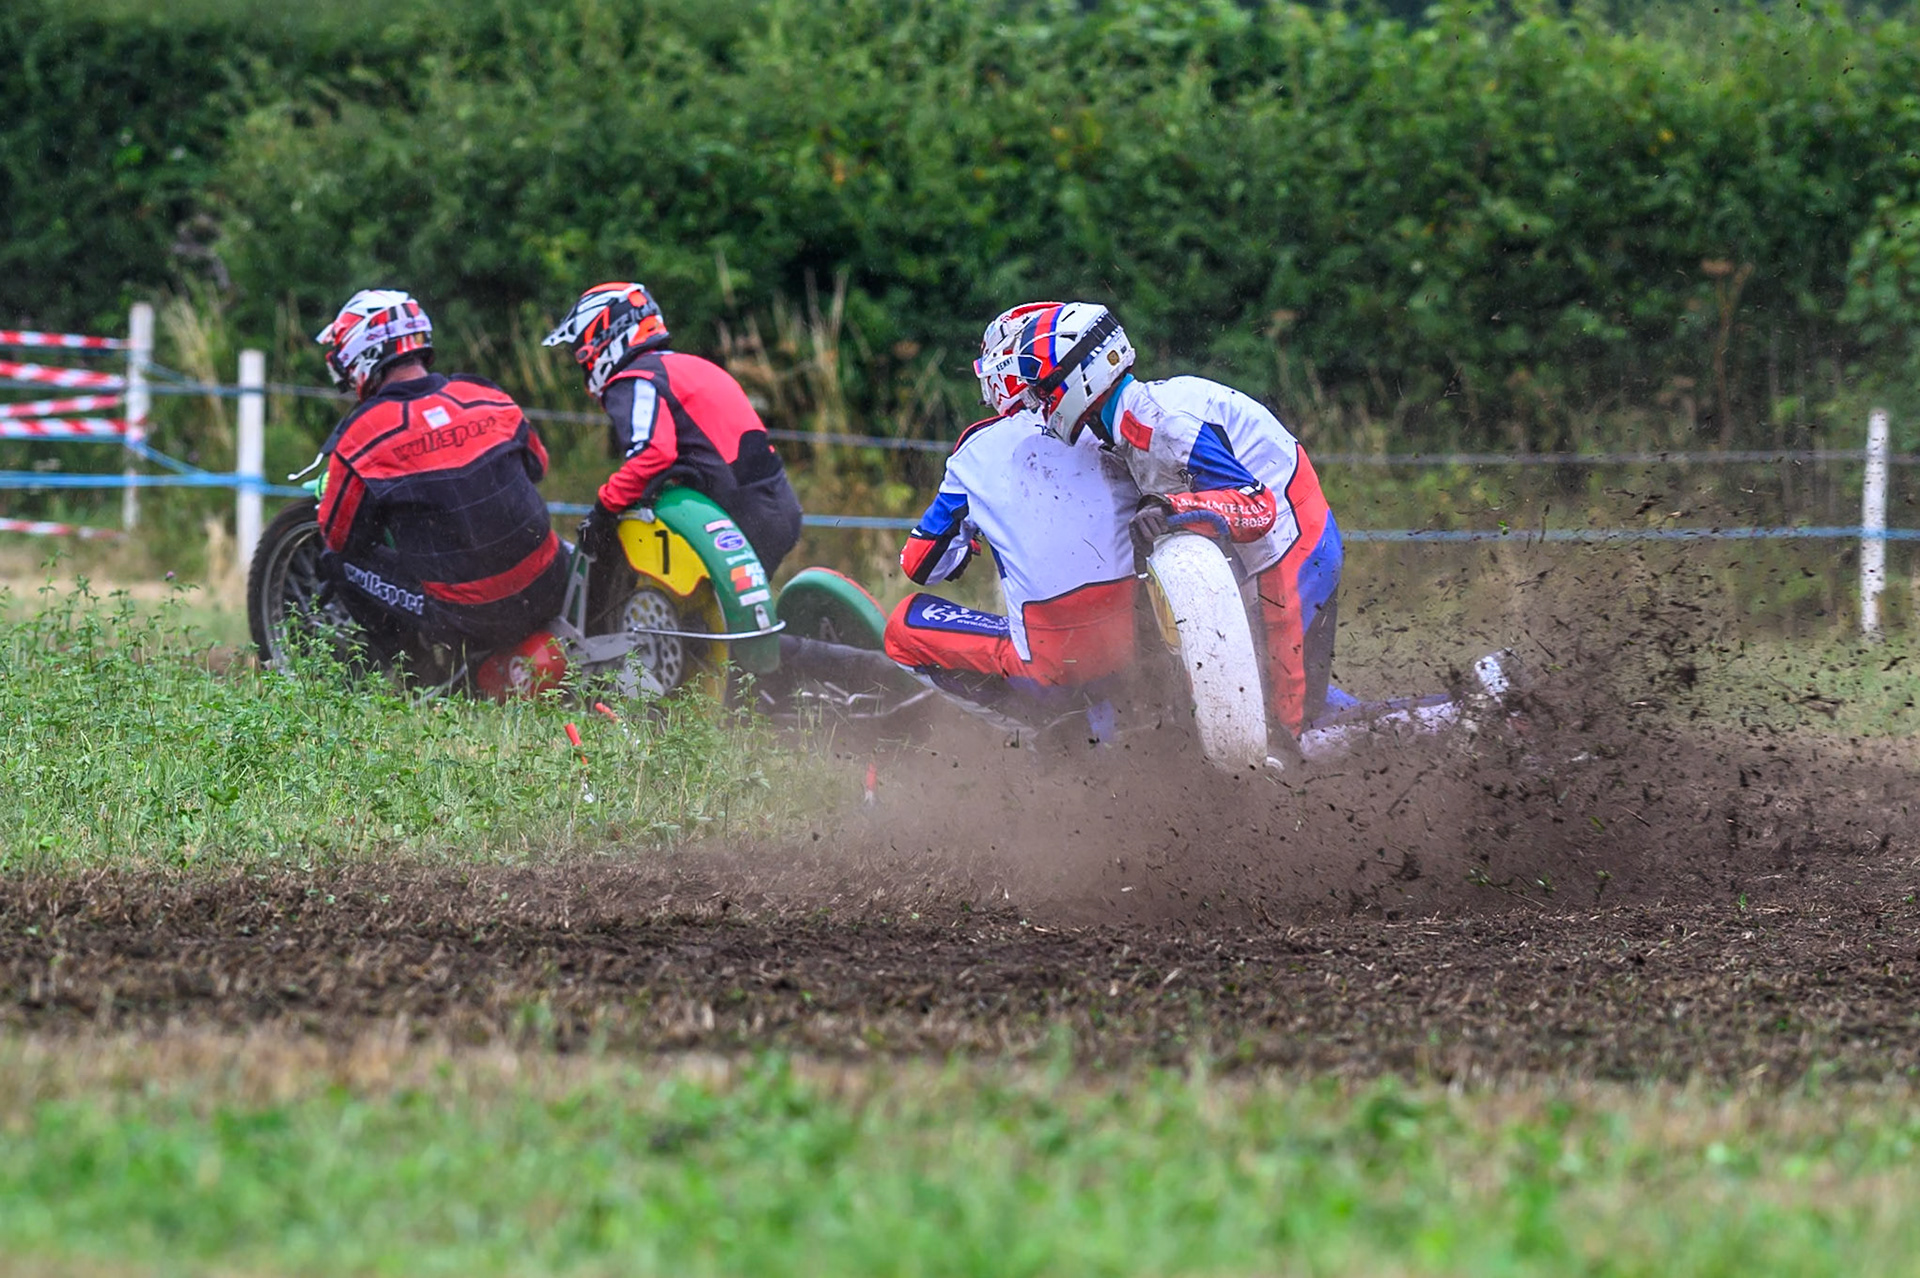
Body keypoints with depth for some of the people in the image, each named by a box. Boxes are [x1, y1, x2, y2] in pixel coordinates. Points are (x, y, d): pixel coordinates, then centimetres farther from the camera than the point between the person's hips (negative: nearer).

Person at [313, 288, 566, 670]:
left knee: (338, 562, 13)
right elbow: (537, 465, 22)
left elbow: (340, 536, 3)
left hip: (460, 617, -4)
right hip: (544, 594, 4)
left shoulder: (360, 437, -9)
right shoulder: (490, 399, 4)